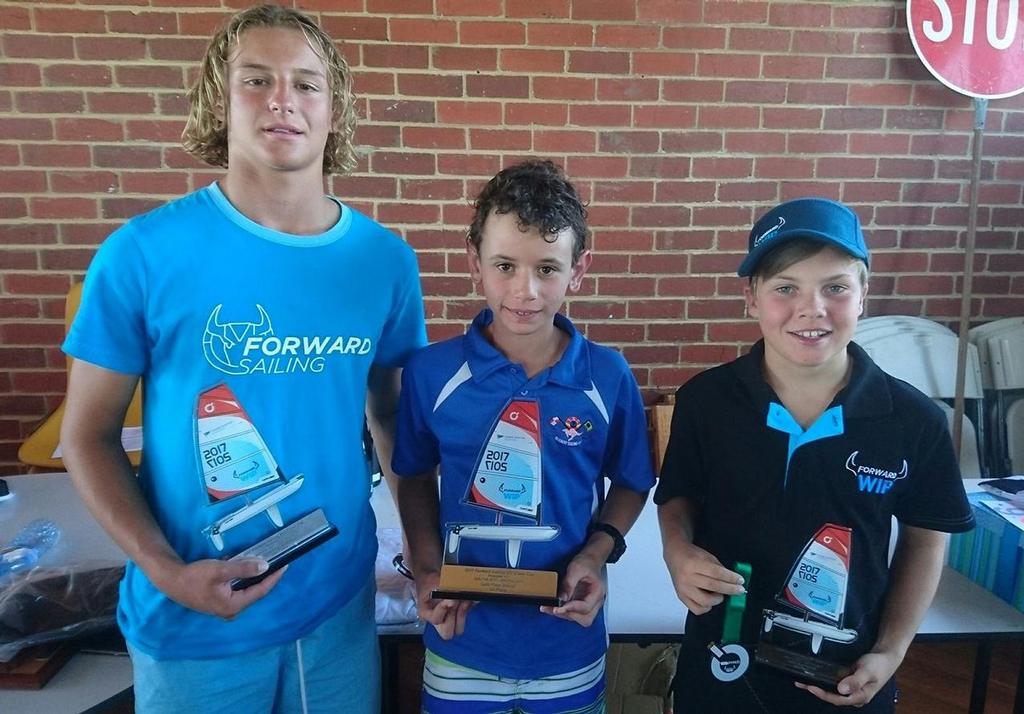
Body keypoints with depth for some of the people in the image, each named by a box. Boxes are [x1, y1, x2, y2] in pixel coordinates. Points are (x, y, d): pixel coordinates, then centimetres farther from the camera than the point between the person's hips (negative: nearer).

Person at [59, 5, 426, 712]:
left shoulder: (386, 260, -6)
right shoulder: (143, 252, -13)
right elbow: (88, 435, -5)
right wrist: (167, 572, -16)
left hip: (340, 607, 3)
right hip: (191, 624, -2)